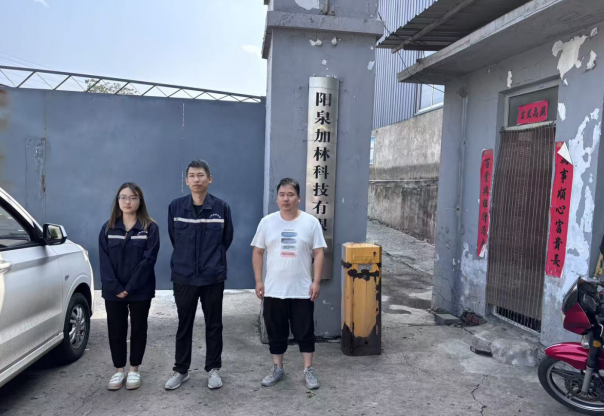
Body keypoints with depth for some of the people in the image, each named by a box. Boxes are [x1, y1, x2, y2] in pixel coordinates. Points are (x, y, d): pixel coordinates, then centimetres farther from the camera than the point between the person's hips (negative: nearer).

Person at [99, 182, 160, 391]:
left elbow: (148, 260, -12)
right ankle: (119, 370, 25)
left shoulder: (150, 228, -5)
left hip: (140, 291, -2)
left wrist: (130, 288, -17)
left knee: (138, 329, 9)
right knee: (116, 330, 10)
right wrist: (115, 287, -14)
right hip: (113, 291, 2)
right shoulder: (108, 228, 4)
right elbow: (104, 261, -3)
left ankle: (134, 370, 24)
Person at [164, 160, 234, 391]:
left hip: (213, 277, -1)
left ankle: (213, 369, 25)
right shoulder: (175, 207, -2)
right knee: (184, 325, 12)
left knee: (214, 324, 10)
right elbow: (173, 238, 10)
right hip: (183, 276, 1)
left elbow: (227, 239, 6)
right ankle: (181, 370, 27)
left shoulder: (222, 207, -4)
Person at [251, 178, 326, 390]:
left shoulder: (311, 222, -4)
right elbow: (258, 252, 5)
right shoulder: (267, 222, 0)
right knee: (276, 331, 13)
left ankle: (308, 370, 23)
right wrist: (258, 281, 0)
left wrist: (316, 281, -9)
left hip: (302, 290, -1)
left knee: (305, 331, 8)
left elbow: (319, 253, -2)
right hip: (273, 290, 2)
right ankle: (277, 368, 29)